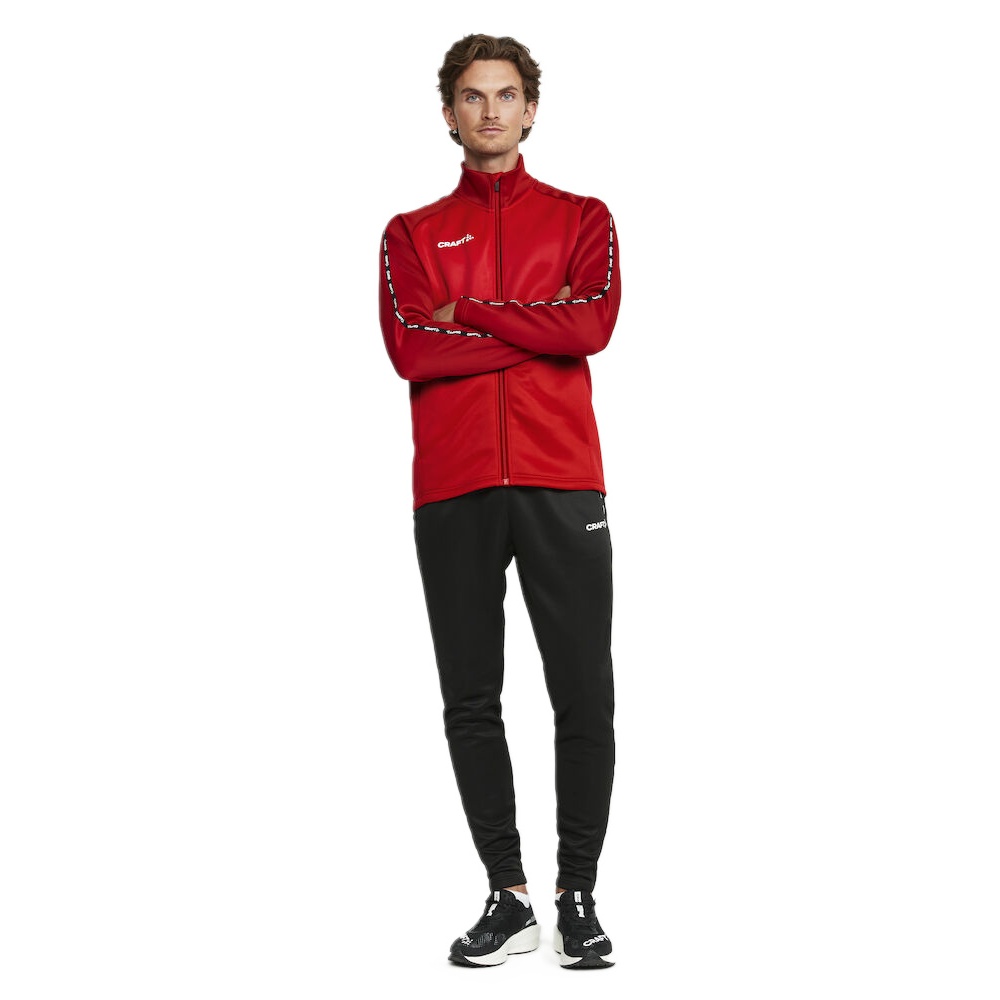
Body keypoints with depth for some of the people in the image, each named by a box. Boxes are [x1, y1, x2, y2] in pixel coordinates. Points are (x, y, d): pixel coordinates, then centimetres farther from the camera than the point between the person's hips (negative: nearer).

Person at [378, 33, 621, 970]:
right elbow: (411, 349, -4)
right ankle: (508, 897, 12)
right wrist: (539, 326, -5)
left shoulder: (582, 219, 13)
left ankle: (579, 899, 7)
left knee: (583, 697, -3)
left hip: (562, 481, -1)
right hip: (454, 487, 1)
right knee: (470, 700, 3)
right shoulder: (411, 233, 14)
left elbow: (595, 323, -7)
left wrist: (468, 312, -6)